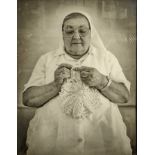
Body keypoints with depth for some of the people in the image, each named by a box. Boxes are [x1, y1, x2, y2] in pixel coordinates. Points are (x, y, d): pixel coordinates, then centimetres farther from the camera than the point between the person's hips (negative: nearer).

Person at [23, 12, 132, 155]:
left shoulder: (107, 57, 10)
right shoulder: (47, 59, 9)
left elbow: (125, 96, 4)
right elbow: (27, 99, 2)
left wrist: (102, 82, -13)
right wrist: (55, 85, -13)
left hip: (103, 134, 1)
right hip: (54, 136, 0)